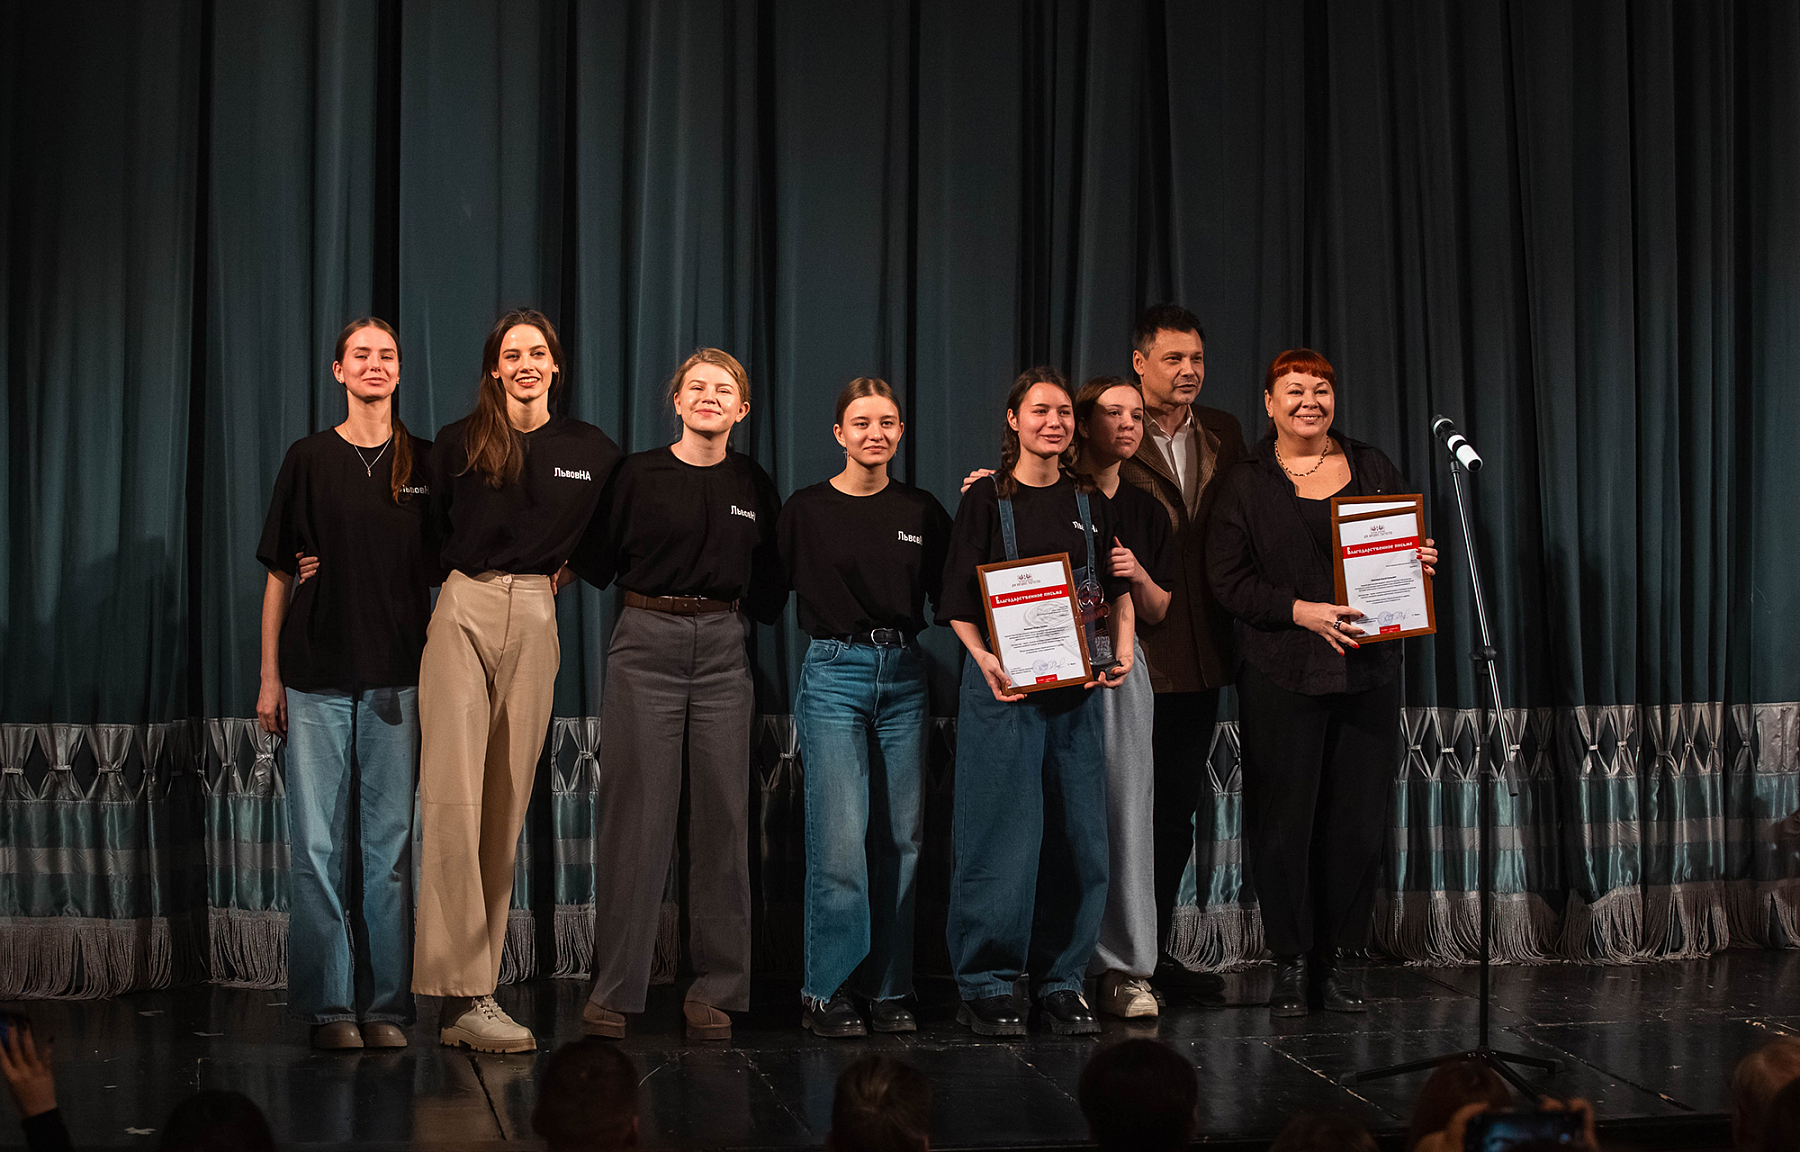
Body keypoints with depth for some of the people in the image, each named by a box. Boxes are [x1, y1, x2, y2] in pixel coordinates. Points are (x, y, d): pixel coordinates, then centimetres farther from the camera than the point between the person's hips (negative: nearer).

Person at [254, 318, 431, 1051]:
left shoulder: (426, 463, 7)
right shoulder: (309, 459, 4)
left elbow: (444, 572, 11)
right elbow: (279, 573, 5)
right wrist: (269, 676, 1)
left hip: (398, 674, 1)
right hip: (316, 673, -1)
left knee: (389, 844, 3)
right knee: (318, 844, -1)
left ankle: (386, 1006, 9)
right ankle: (328, 1006, 6)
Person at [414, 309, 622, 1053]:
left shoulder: (592, 452, 7)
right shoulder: (459, 445, 2)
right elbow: (427, 531, 10)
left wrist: (571, 568, 9)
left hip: (535, 620, 3)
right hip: (462, 614, -2)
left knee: (507, 803, 3)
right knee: (454, 798, -14)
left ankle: (473, 990, 9)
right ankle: (463, 996, -17)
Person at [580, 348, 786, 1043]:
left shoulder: (755, 488, 9)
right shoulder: (637, 475, 1)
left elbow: (768, 590, 14)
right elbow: (598, 561, 2)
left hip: (723, 650, 3)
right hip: (646, 642, -3)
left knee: (723, 815, 1)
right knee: (636, 812, -4)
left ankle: (714, 987, 9)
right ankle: (613, 988, 2)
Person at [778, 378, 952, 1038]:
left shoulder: (922, 512, 8)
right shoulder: (807, 511, 0)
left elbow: (949, 597, 9)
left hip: (903, 676, 3)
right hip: (835, 674, -3)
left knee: (900, 838, 4)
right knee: (841, 839, -10)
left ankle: (888, 989, 12)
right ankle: (826, 992, -1)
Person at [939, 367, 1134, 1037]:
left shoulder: (1090, 502, 11)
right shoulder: (986, 500, 0)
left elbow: (1117, 591, 15)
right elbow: (958, 604, -3)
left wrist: (1121, 652, -2)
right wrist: (987, 661, -18)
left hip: (1077, 686, 4)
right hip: (1004, 686, -4)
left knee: (1078, 836, 4)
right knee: (1004, 835, -5)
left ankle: (1061, 982, 14)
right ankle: (987, 987, 4)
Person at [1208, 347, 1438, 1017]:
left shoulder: (1372, 468, 13)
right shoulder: (1245, 484, 3)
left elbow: (1406, 548, 21)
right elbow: (1228, 580, -3)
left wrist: (1420, 564, -3)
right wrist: (1301, 611, -15)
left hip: (1369, 670, 3)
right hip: (1282, 675, -3)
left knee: (1358, 821, 2)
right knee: (1286, 818, -2)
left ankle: (1331, 960, 13)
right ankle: (1291, 963, 9)